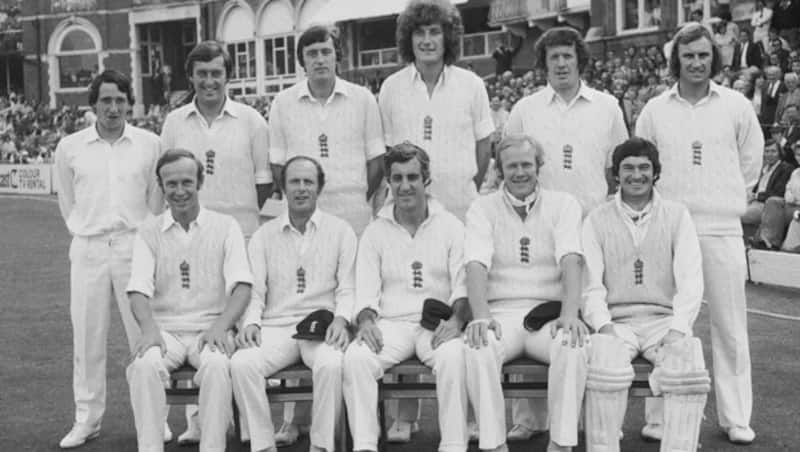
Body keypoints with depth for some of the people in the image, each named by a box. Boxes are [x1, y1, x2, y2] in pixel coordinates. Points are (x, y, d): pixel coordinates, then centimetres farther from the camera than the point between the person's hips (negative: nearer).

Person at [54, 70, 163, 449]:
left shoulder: (149, 144, 1)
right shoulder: (69, 147, 4)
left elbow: (156, 200, 9)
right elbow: (67, 203, 15)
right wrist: (86, 234, 12)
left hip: (135, 245, -1)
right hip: (88, 248, 1)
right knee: (87, 337, 5)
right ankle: (86, 420, 15)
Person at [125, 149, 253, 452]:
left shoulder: (225, 227, 7)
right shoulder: (149, 232, 11)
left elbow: (242, 286, -3)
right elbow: (138, 289, -1)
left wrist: (221, 325, -22)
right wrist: (149, 328, -22)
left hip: (210, 328, -1)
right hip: (165, 329, 1)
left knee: (216, 366, -33)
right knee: (144, 365, -30)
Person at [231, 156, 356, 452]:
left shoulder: (340, 231, 11)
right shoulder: (264, 235, 16)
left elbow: (348, 288, 5)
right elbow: (254, 290, 9)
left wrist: (341, 319, -15)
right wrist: (250, 322, -11)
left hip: (323, 327, -1)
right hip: (276, 327, 2)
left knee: (331, 364, -34)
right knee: (242, 363, -28)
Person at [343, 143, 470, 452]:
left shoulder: (451, 226, 9)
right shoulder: (374, 232, 13)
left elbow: (463, 284, 1)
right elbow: (366, 290, 7)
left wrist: (457, 317, -19)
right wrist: (366, 320, -15)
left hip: (438, 324, -1)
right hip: (390, 323, 1)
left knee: (453, 356, -34)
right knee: (355, 357, -28)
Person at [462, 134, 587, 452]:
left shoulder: (564, 204, 10)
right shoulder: (482, 208, 10)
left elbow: (571, 259, -7)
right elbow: (476, 264, -6)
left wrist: (570, 314, -24)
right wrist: (481, 316, -25)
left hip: (549, 313, 0)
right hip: (501, 313, 0)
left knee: (573, 346, -32)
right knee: (478, 349, -32)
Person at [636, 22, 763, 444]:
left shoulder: (736, 105, 5)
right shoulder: (655, 110, 5)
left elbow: (751, 160, 15)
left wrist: (727, 198, 14)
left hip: (722, 229, 0)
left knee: (730, 325, 4)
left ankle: (736, 417, 13)